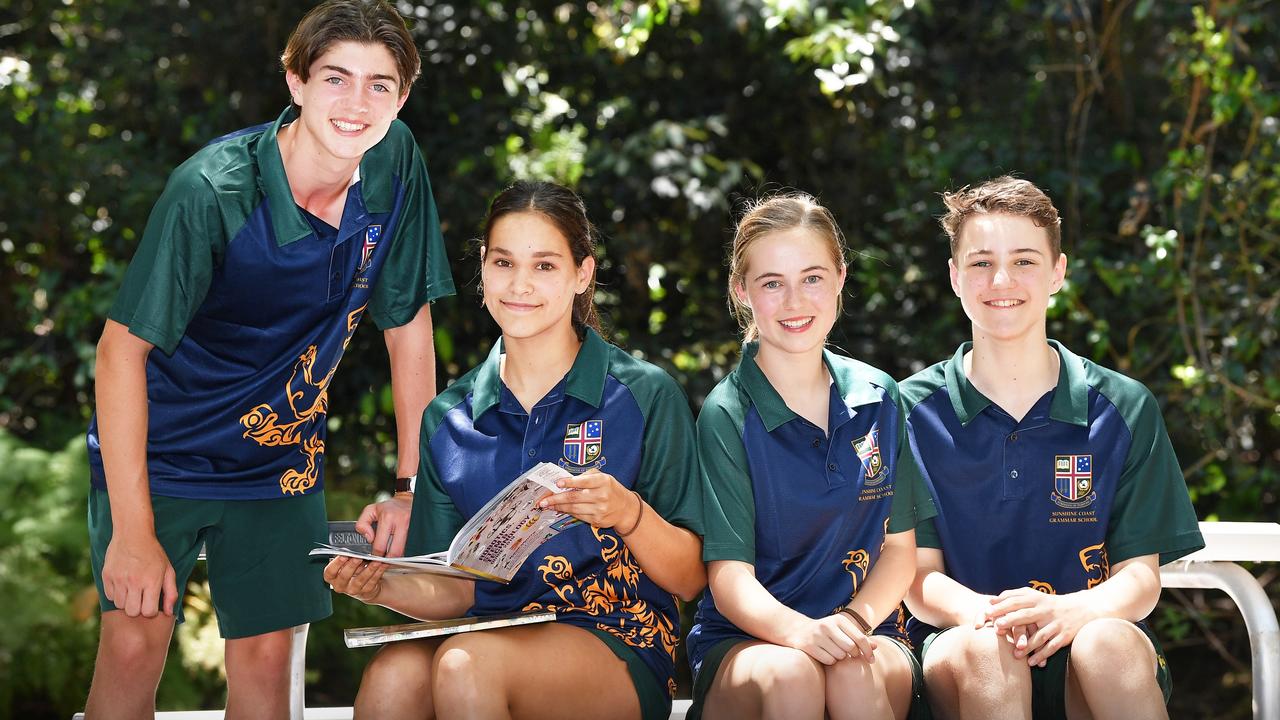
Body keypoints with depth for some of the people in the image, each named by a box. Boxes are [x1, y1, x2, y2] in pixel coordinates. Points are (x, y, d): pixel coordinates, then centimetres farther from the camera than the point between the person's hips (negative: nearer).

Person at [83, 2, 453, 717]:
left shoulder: (396, 163, -11)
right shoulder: (211, 191, -26)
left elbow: (409, 323, 0)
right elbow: (123, 349, -22)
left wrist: (416, 483, -1)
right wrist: (132, 532, -22)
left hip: (280, 459, 4)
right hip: (160, 447, -4)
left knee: (266, 653, 0)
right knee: (135, 642, -12)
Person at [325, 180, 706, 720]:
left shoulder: (645, 396, -1)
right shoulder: (448, 418, 10)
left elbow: (690, 578, -2)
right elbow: (457, 591, 11)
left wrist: (626, 513, -22)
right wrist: (385, 586, -10)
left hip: (615, 645, -3)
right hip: (492, 637, 3)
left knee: (467, 663, -34)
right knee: (392, 675, -32)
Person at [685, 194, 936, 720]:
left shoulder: (878, 400, 7)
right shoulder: (726, 415, -4)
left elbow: (900, 548, 10)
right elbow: (729, 579, -10)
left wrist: (854, 620, -12)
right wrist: (802, 632, -31)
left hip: (868, 634, 1)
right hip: (747, 642, -1)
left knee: (855, 674, -34)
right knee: (788, 673, -35)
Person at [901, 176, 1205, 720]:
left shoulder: (1124, 409, 9)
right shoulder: (914, 411, 7)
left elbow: (1141, 574, 4)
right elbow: (919, 575, 2)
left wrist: (1070, 610, -21)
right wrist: (982, 613, -23)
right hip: (958, 657, -1)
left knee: (1107, 643, -34)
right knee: (986, 651, -36)